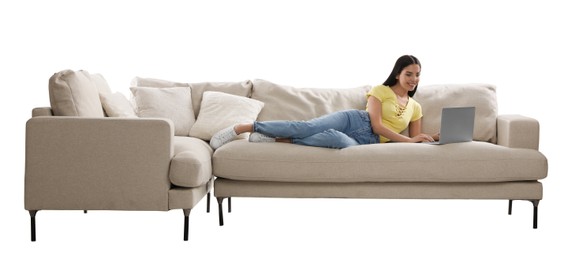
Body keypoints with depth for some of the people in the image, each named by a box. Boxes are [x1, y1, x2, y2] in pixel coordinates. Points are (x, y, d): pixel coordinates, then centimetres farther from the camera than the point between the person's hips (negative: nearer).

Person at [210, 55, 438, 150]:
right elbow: (377, 125, -5)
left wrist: (437, 137, 3)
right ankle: (241, 127, -25)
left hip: (367, 143, 2)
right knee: (305, 127, -31)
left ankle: (277, 140, -30)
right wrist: (409, 140, -10)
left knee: (339, 141, -38)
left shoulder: (415, 107, 22)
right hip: (353, 121, -2)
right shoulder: (380, 90, 7)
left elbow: (416, 139, 21)